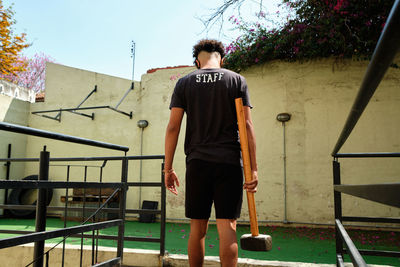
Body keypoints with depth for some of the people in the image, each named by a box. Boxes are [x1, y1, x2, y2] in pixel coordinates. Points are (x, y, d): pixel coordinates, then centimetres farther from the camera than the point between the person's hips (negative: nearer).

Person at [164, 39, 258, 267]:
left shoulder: (184, 83, 8)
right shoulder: (237, 80, 7)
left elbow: (173, 127, 2)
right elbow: (247, 125, -1)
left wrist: (168, 168, 7)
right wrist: (253, 168, -1)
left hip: (197, 162, 1)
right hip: (229, 162, -1)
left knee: (198, 228, 10)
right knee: (227, 225, 0)